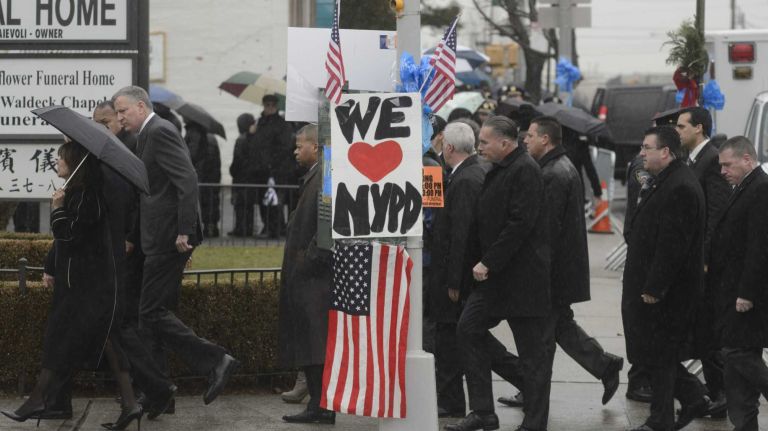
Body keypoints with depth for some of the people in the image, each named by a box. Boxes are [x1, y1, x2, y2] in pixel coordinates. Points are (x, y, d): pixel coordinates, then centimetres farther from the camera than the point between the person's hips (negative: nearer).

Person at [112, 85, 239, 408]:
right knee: (153, 312, 12)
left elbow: (188, 179, -21)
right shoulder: (149, 135, 19)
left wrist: (185, 232, -24)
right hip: (160, 240, 10)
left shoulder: (160, 132, -12)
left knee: (153, 311, -10)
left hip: (168, 238, -10)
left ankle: (216, 362, -10)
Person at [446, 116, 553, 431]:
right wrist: (480, 262, 10)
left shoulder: (525, 170, -16)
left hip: (523, 275, -10)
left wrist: (489, 263, -20)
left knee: (533, 350, -1)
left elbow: (520, 224, -23)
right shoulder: (499, 171, 14)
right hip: (495, 275, 10)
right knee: (468, 330, 8)